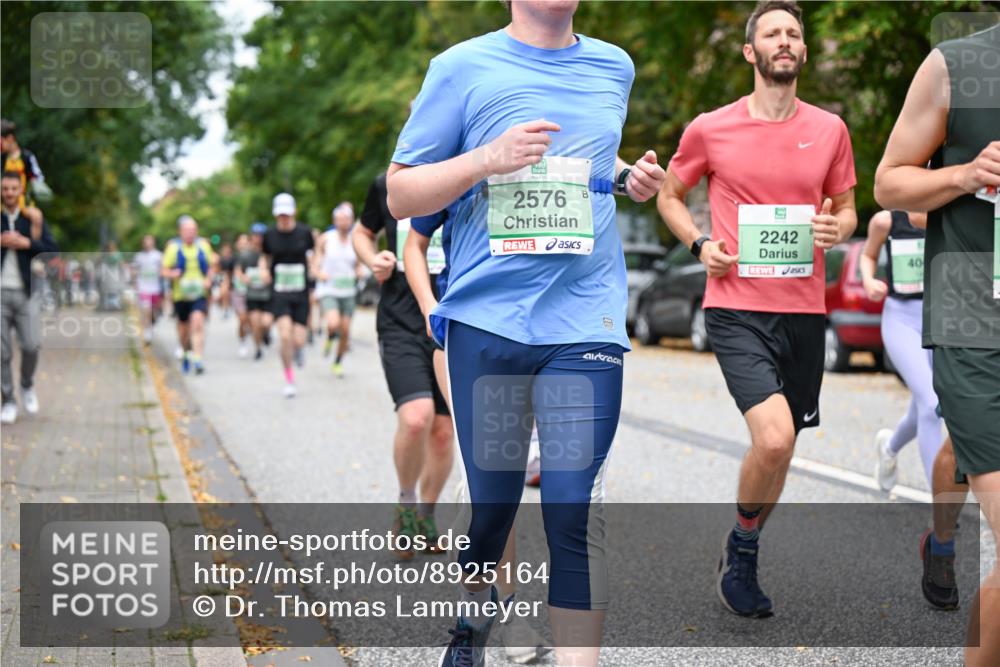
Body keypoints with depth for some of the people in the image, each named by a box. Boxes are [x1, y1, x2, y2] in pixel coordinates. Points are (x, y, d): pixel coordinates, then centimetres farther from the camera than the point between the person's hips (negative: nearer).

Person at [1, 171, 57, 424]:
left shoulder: (33, 218, 7)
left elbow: (52, 251, 0)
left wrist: (25, 242, -12)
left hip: (27, 292, 1)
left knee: (32, 345, -7)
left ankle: (27, 385, 20)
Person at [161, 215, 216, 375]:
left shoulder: (203, 245, 5)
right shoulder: (173, 247, 0)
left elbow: (212, 266, 14)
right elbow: (165, 271, 2)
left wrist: (209, 279, -5)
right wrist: (174, 274, -21)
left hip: (199, 294, 0)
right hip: (181, 294, 0)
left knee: (198, 323, -21)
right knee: (183, 328, 11)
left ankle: (198, 359, -24)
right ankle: (186, 354, 39)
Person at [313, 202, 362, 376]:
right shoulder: (325, 239, -2)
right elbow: (315, 266, 1)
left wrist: (358, 273, -5)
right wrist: (320, 274, -20)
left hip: (348, 291, 3)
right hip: (328, 290, -3)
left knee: (345, 331, 3)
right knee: (333, 324, -26)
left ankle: (338, 362, 25)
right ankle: (330, 338, 9)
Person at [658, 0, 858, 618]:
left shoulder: (830, 128, 6)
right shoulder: (710, 128, 0)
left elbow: (846, 208, 18)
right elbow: (670, 195, 15)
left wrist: (837, 227, -6)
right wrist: (700, 243, -3)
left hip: (805, 311, 4)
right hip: (736, 308, -4)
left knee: (780, 447, 12)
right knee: (774, 438, -21)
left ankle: (743, 560, 34)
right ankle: (743, 543, 6)